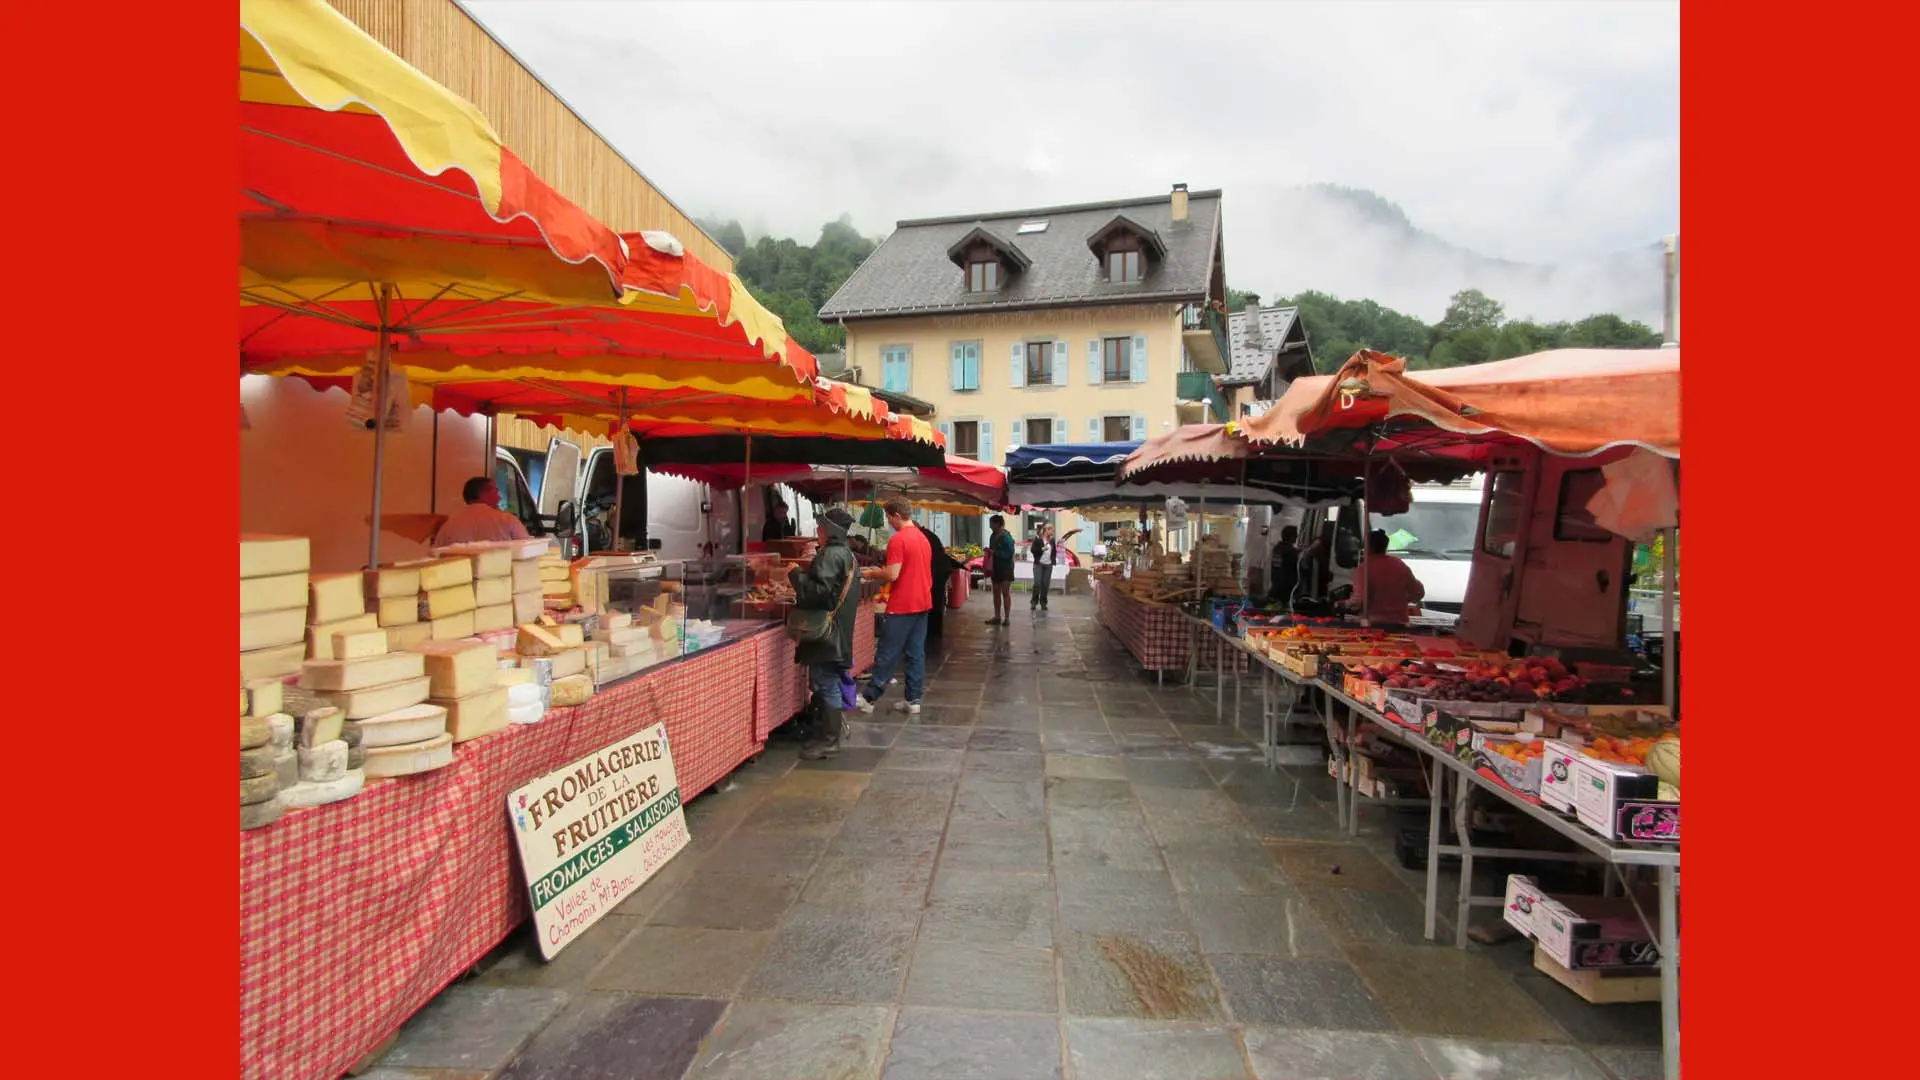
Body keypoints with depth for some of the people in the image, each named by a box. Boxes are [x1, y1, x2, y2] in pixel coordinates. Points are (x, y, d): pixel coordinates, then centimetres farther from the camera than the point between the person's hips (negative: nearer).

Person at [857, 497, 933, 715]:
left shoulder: (898, 540, -15)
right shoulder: (923, 538, 12)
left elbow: (892, 575, -20)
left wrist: (871, 574, -2)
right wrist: (881, 572, 19)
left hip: (902, 606, -8)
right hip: (922, 603, 8)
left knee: (887, 654, 1)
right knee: (916, 653, 10)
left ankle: (869, 698, 10)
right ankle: (913, 701, 14)